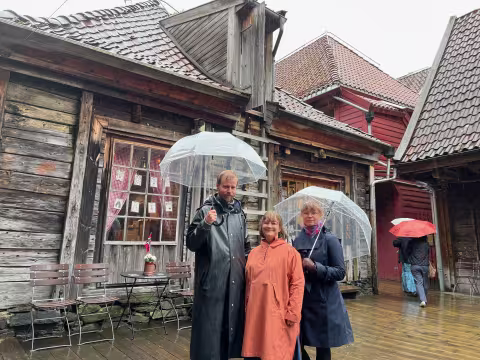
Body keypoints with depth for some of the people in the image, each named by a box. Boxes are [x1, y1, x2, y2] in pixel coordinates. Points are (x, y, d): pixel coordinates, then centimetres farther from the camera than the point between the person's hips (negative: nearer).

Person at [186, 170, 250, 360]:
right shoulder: (206, 210, -3)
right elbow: (191, 244, -7)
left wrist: (246, 265, 11)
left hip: (235, 280, 5)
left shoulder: (240, 213, 13)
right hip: (211, 280, -5)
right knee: (209, 328, 1)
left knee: (231, 325, 15)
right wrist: (205, 224, -21)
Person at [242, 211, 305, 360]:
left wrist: (292, 313, -12)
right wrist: (246, 308, 11)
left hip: (279, 315, -4)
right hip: (255, 314, 4)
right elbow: (248, 283, 14)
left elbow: (298, 284, -8)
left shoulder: (290, 251, -4)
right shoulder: (254, 253, 10)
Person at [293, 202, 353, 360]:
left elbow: (340, 272, -10)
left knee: (322, 347, 8)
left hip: (323, 301, -4)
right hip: (301, 299, 4)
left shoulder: (330, 239, -6)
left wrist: (315, 267, -19)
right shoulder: (297, 240, 7)